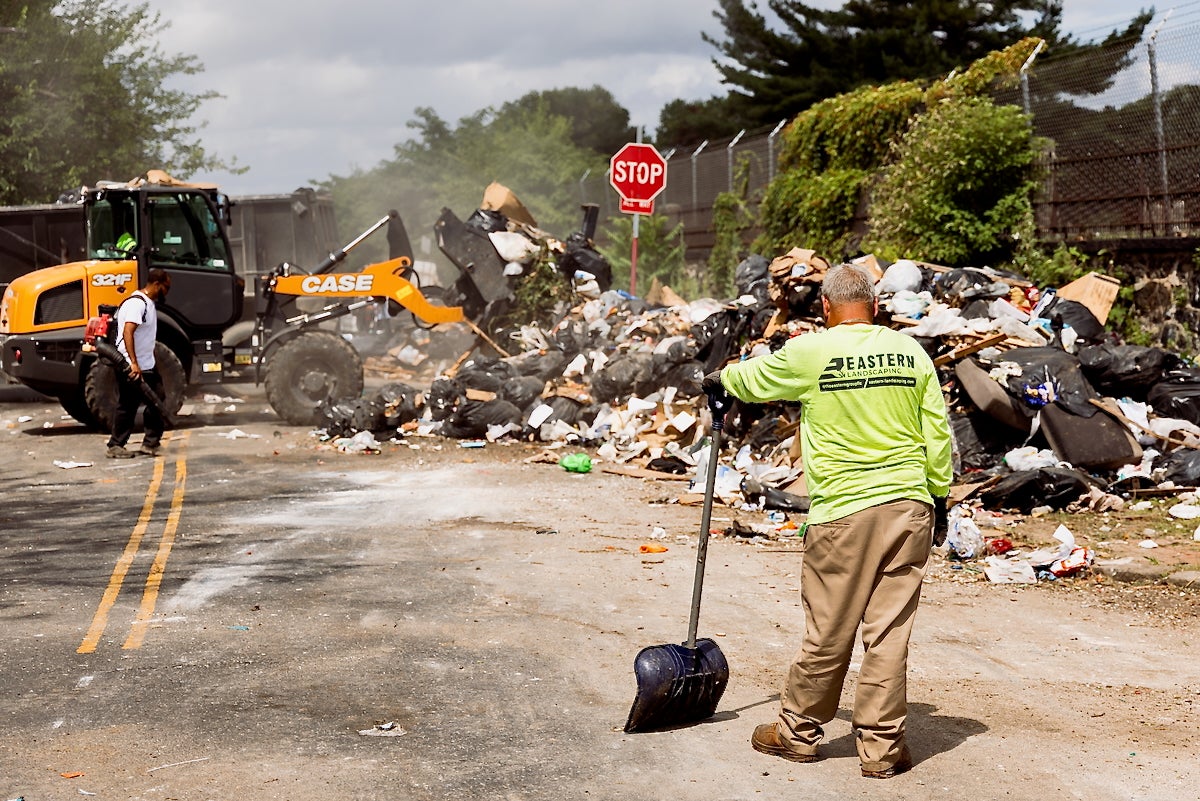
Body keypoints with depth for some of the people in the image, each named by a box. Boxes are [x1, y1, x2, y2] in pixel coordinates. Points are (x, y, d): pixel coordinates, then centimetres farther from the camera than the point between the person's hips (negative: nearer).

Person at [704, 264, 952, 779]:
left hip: (844, 511, -3)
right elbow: (937, 432, 7)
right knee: (890, 631, 5)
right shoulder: (910, 352, 5)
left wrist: (719, 380, 36)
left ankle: (798, 732, 22)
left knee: (828, 632, 7)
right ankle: (881, 745, 10)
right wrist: (939, 494, 17)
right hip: (910, 508, 3)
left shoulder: (810, 353, -3)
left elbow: (754, 378, 15)